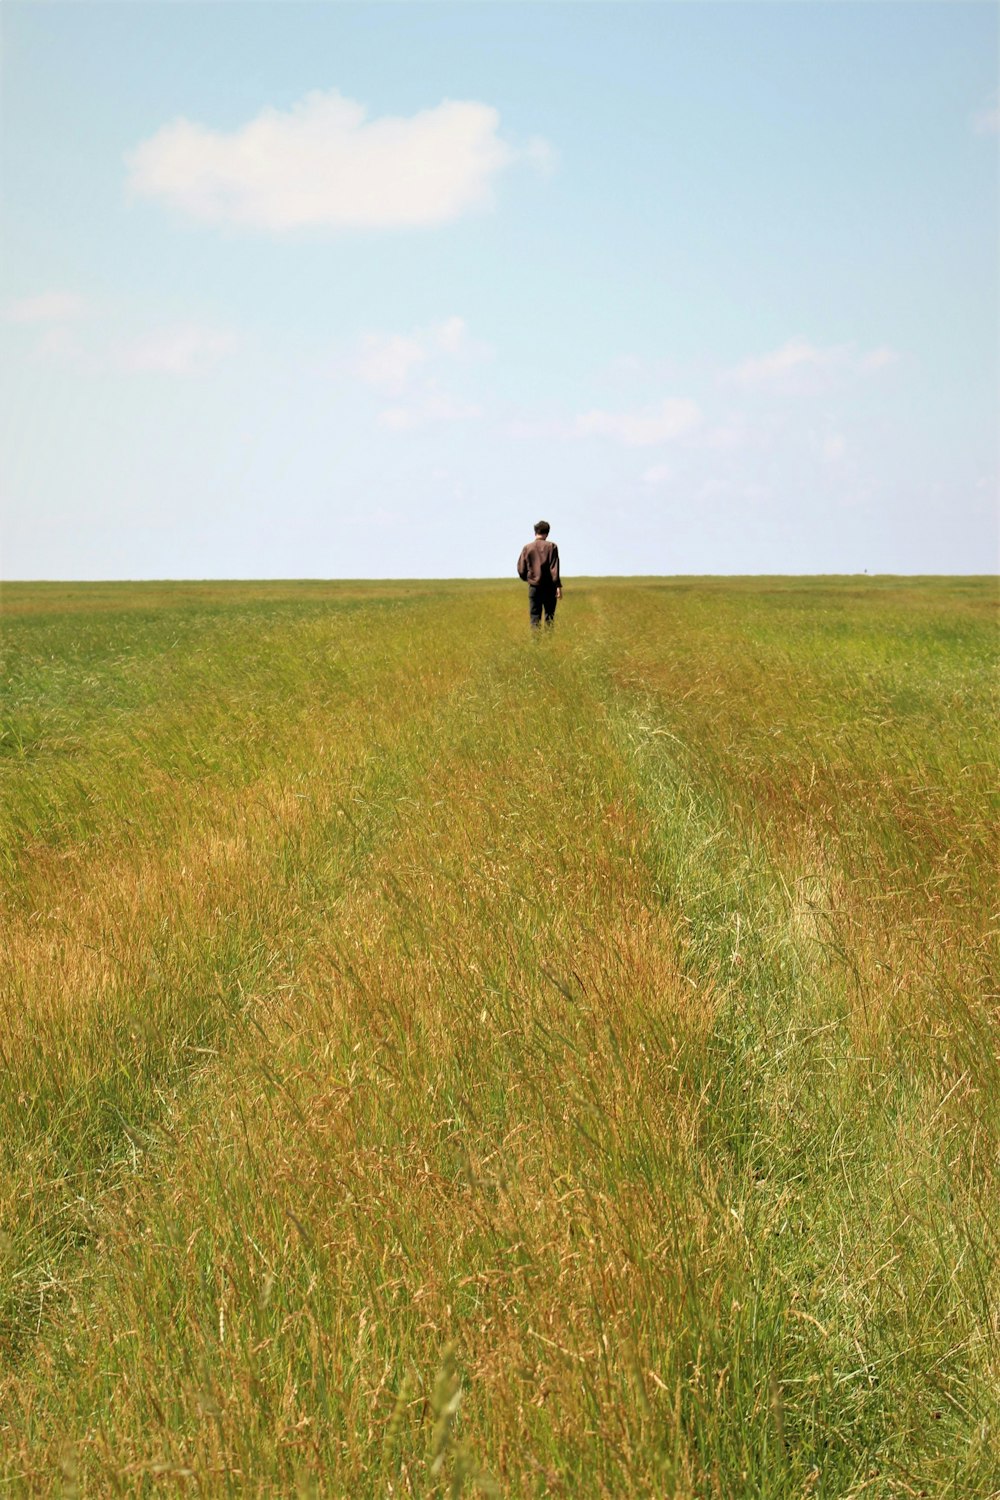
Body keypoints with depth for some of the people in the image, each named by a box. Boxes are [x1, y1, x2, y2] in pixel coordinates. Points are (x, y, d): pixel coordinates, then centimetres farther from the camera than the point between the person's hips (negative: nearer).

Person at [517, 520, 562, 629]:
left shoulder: (527, 548, 3)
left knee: (534, 617, 4)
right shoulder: (551, 546, -3)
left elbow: (521, 570, 5)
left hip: (533, 587, 2)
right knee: (549, 616, 6)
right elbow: (554, 568, -10)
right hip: (549, 587, -1)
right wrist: (558, 586, -11)